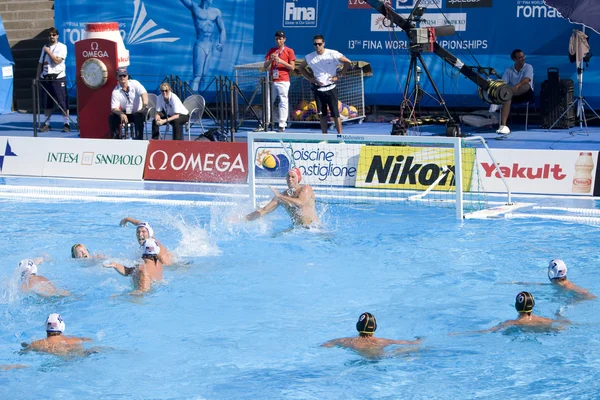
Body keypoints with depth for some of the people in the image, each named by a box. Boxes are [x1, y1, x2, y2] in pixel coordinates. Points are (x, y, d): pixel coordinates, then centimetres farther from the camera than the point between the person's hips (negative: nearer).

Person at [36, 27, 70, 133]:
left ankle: (66, 123, -3)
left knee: (63, 101, -7)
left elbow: (57, 60, -14)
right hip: (46, 78, 5)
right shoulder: (45, 47, 16)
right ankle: (46, 124, 12)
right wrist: (37, 77, 13)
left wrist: (48, 51, -6)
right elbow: (40, 64, 18)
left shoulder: (62, 47, -1)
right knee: (47, 102, 7)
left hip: (58, 78, -5)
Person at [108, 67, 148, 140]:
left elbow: (144, 93, -24)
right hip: (126, 114, 3)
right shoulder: (116, 91, -5)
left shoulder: (134, 83, -8)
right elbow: (114, 108, -13)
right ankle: (116, 139, -7)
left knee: (139, 116, -36)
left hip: (138, 112, -3)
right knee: (112, 118, -18)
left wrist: (145, 105, -45)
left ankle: (139, 139, -31)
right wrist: (121, 114, -36)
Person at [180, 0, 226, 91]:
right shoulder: (195, 8, -1)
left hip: (210, 47, 5)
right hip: (199, 45, -5)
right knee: (197, 76, -14)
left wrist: (221, 43, -2)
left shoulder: (216, 12, 10)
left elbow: (222, 30, 15)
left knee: (203, 76, 6)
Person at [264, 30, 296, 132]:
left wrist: (281, 61, -13)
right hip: (272, 81, 5)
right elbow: (265, 66, 12)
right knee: (271, 103, 5)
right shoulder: (271, 50, 15)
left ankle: (282, 125, -9)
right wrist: (271, 60, -8)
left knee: (283, 102, -9)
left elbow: (292, 67, -1)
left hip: (283, 81, -5)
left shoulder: (289, 51, 4)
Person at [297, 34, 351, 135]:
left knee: (335, 113, -6)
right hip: (318, 89, 3)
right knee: (322, 115, 5)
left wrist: (339, 76, -6)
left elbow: (347, 62, -3)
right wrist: (310, 78, 4)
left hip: (331, 88, -3)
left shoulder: (332, 54, -8)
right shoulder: (310, 57, 1)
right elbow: (301, 68, 18)